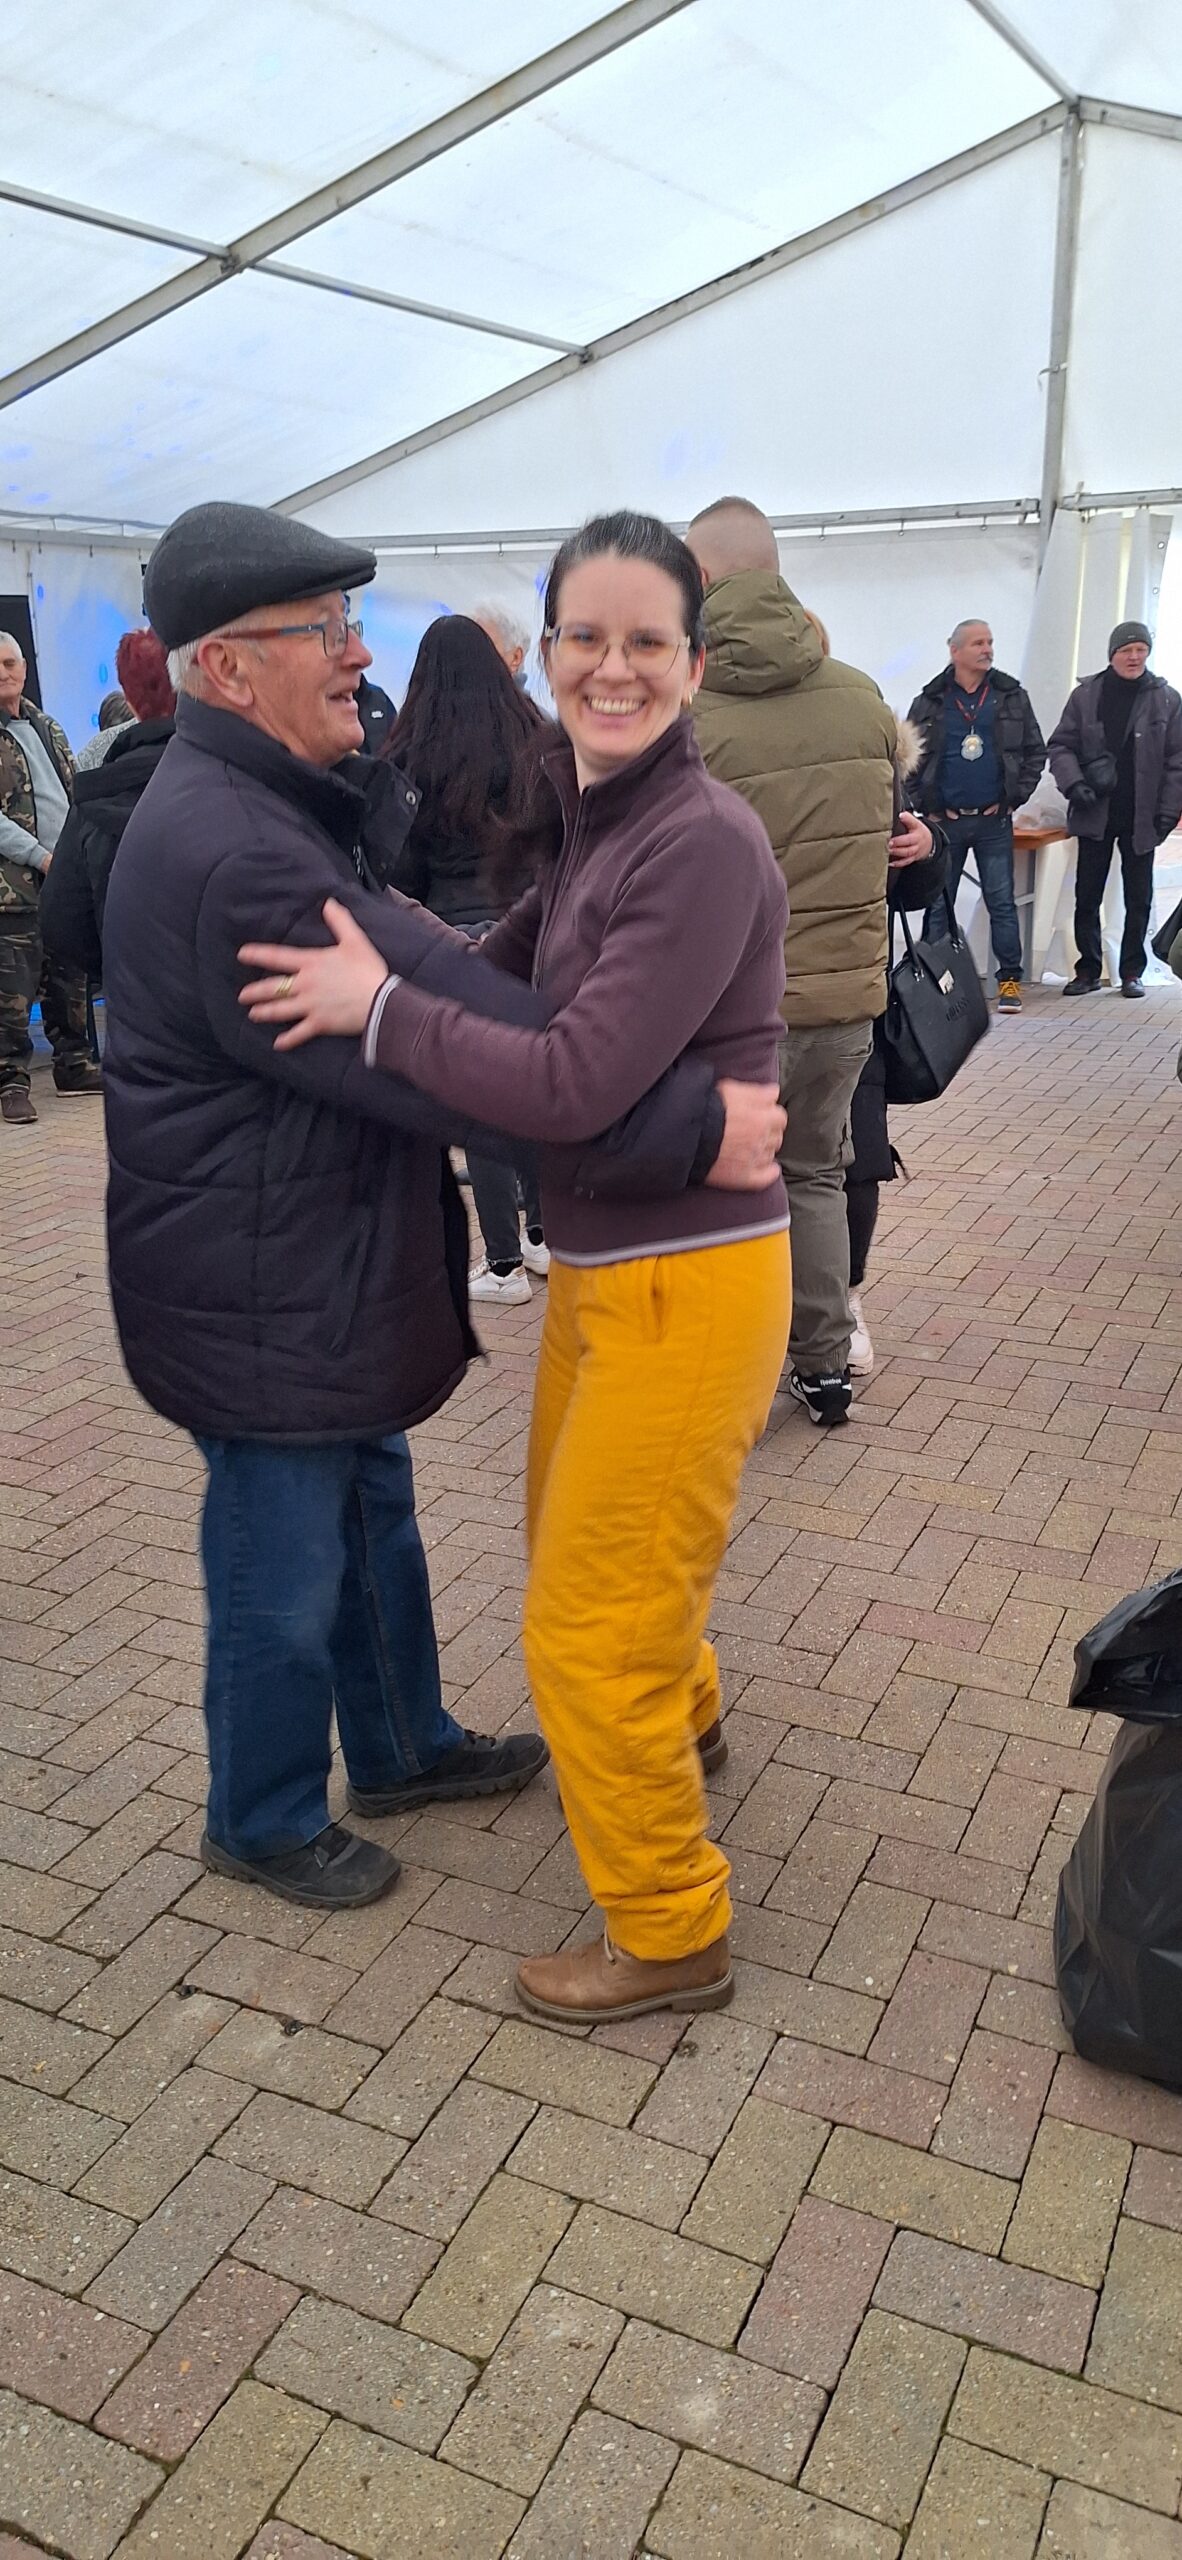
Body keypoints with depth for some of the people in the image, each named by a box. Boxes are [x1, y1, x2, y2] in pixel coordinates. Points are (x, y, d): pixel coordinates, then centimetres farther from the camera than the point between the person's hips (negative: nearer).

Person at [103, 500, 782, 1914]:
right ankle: (263, 1821, 33)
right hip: (265, 1304, -10)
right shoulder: (227, 856, -29)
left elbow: (415, 982, 13)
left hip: (327, 1269, 10)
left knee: (374, 1520, 24)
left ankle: (403, 1748, 45)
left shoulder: (266, 804, 8)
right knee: (286, 1582, 9)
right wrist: (693, 1123, -32)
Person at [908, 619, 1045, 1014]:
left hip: (994, 821, 0)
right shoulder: (929, 703, 2)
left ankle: (1010, 979, 9)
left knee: (1002, 903, 3)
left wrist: (1014, 798, -1)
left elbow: (1035, 752, 8)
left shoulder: (1013, 698, 5)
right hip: (945, 821, 0)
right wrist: (926, 807, -3)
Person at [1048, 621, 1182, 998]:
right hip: (1095, 814, 0)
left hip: (1141, 817, 0)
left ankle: (1132, 971, 16)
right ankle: (1088, 970, 14)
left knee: (1138, 898, 7)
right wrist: (1073, 783, -13)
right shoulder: (1086, 695, 0)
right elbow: (1061, 745, 3)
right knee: (1086, 896, 4)